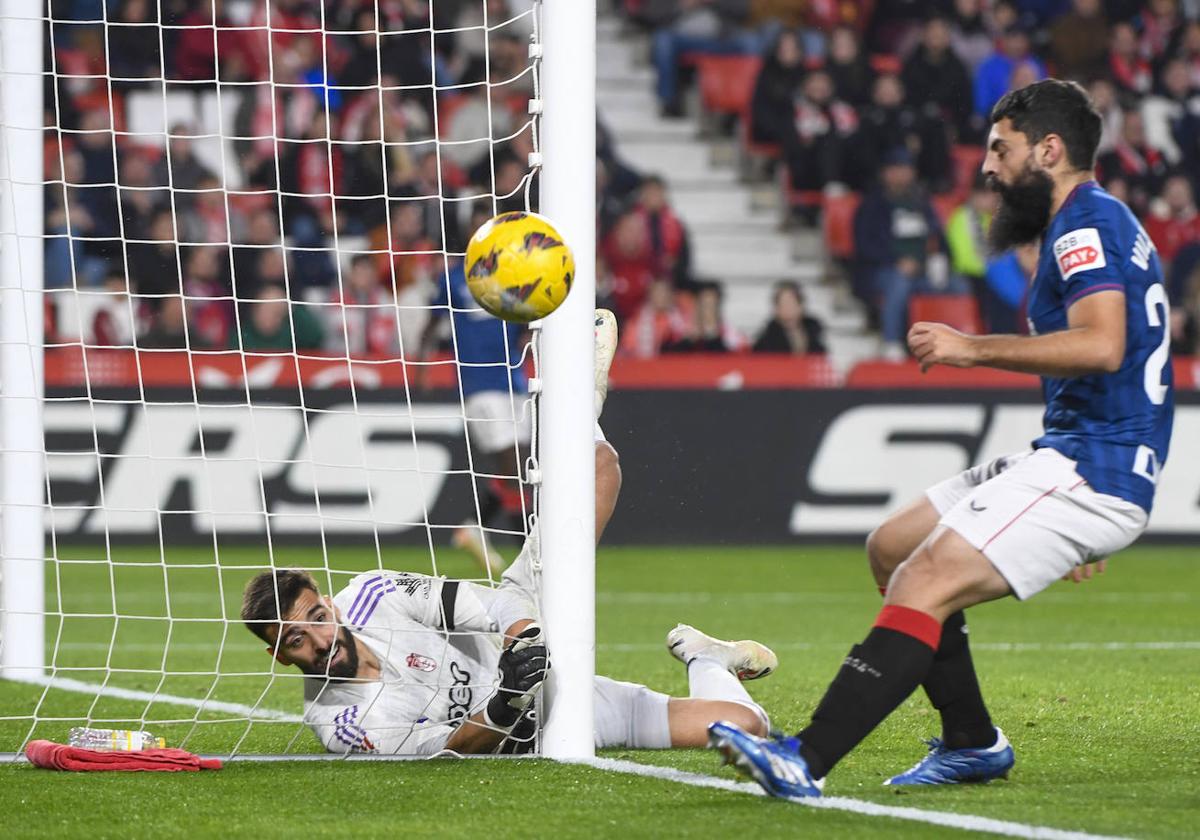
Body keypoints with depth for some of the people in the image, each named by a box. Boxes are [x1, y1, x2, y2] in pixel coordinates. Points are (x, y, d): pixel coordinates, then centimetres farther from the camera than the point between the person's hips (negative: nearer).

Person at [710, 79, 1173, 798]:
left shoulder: (1087, 222, -10)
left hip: (1091, 469, -11)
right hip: (1071, 456, 11)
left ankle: (806, 762, -31)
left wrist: (972, 349, -21)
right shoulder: (1108, 225, 23)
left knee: (926, 583, -22)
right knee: (892, 549, 14)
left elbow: (1101, 346, -27)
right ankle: (972, 743, 17)